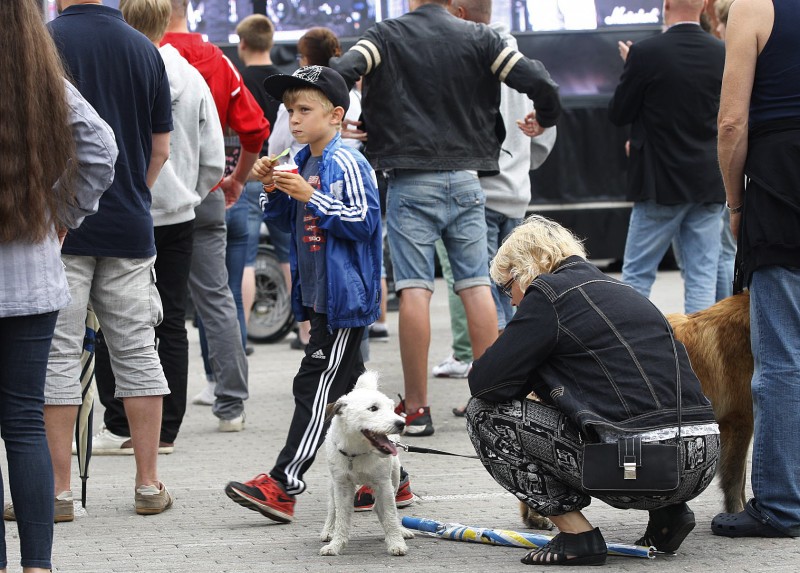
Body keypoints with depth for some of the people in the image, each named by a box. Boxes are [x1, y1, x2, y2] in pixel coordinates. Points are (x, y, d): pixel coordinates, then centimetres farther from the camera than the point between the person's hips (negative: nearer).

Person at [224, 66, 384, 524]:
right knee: (348, 386, 14)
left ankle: (283, 485, -13)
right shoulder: (303, 162, 13)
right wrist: (273, 189, 3)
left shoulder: (347, 164, -14)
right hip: (320, 297, 10)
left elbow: (364, 220, -21)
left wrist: (310, 196, -22)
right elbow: (286, 221, 22)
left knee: (316, 387, -10)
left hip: (345, 297, -10)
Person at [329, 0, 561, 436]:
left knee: (414, 290, -4)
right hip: (465, 179, 3)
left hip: (410, 182, -3)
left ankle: (416, 408, -4)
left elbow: (340, 72, -17)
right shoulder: (478, 39, 5)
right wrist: (545, 119, 20)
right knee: (476, 286, 6)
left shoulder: (388, 36, -1)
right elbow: (538, 82, -1)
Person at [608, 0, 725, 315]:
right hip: (709, 184, 3)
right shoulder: (722, 53, -1)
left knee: (636, 276, 5)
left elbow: (618, 114, -4)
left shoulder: (645, 53, -13)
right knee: (702, 277, 5)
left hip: (660, 183, -3)